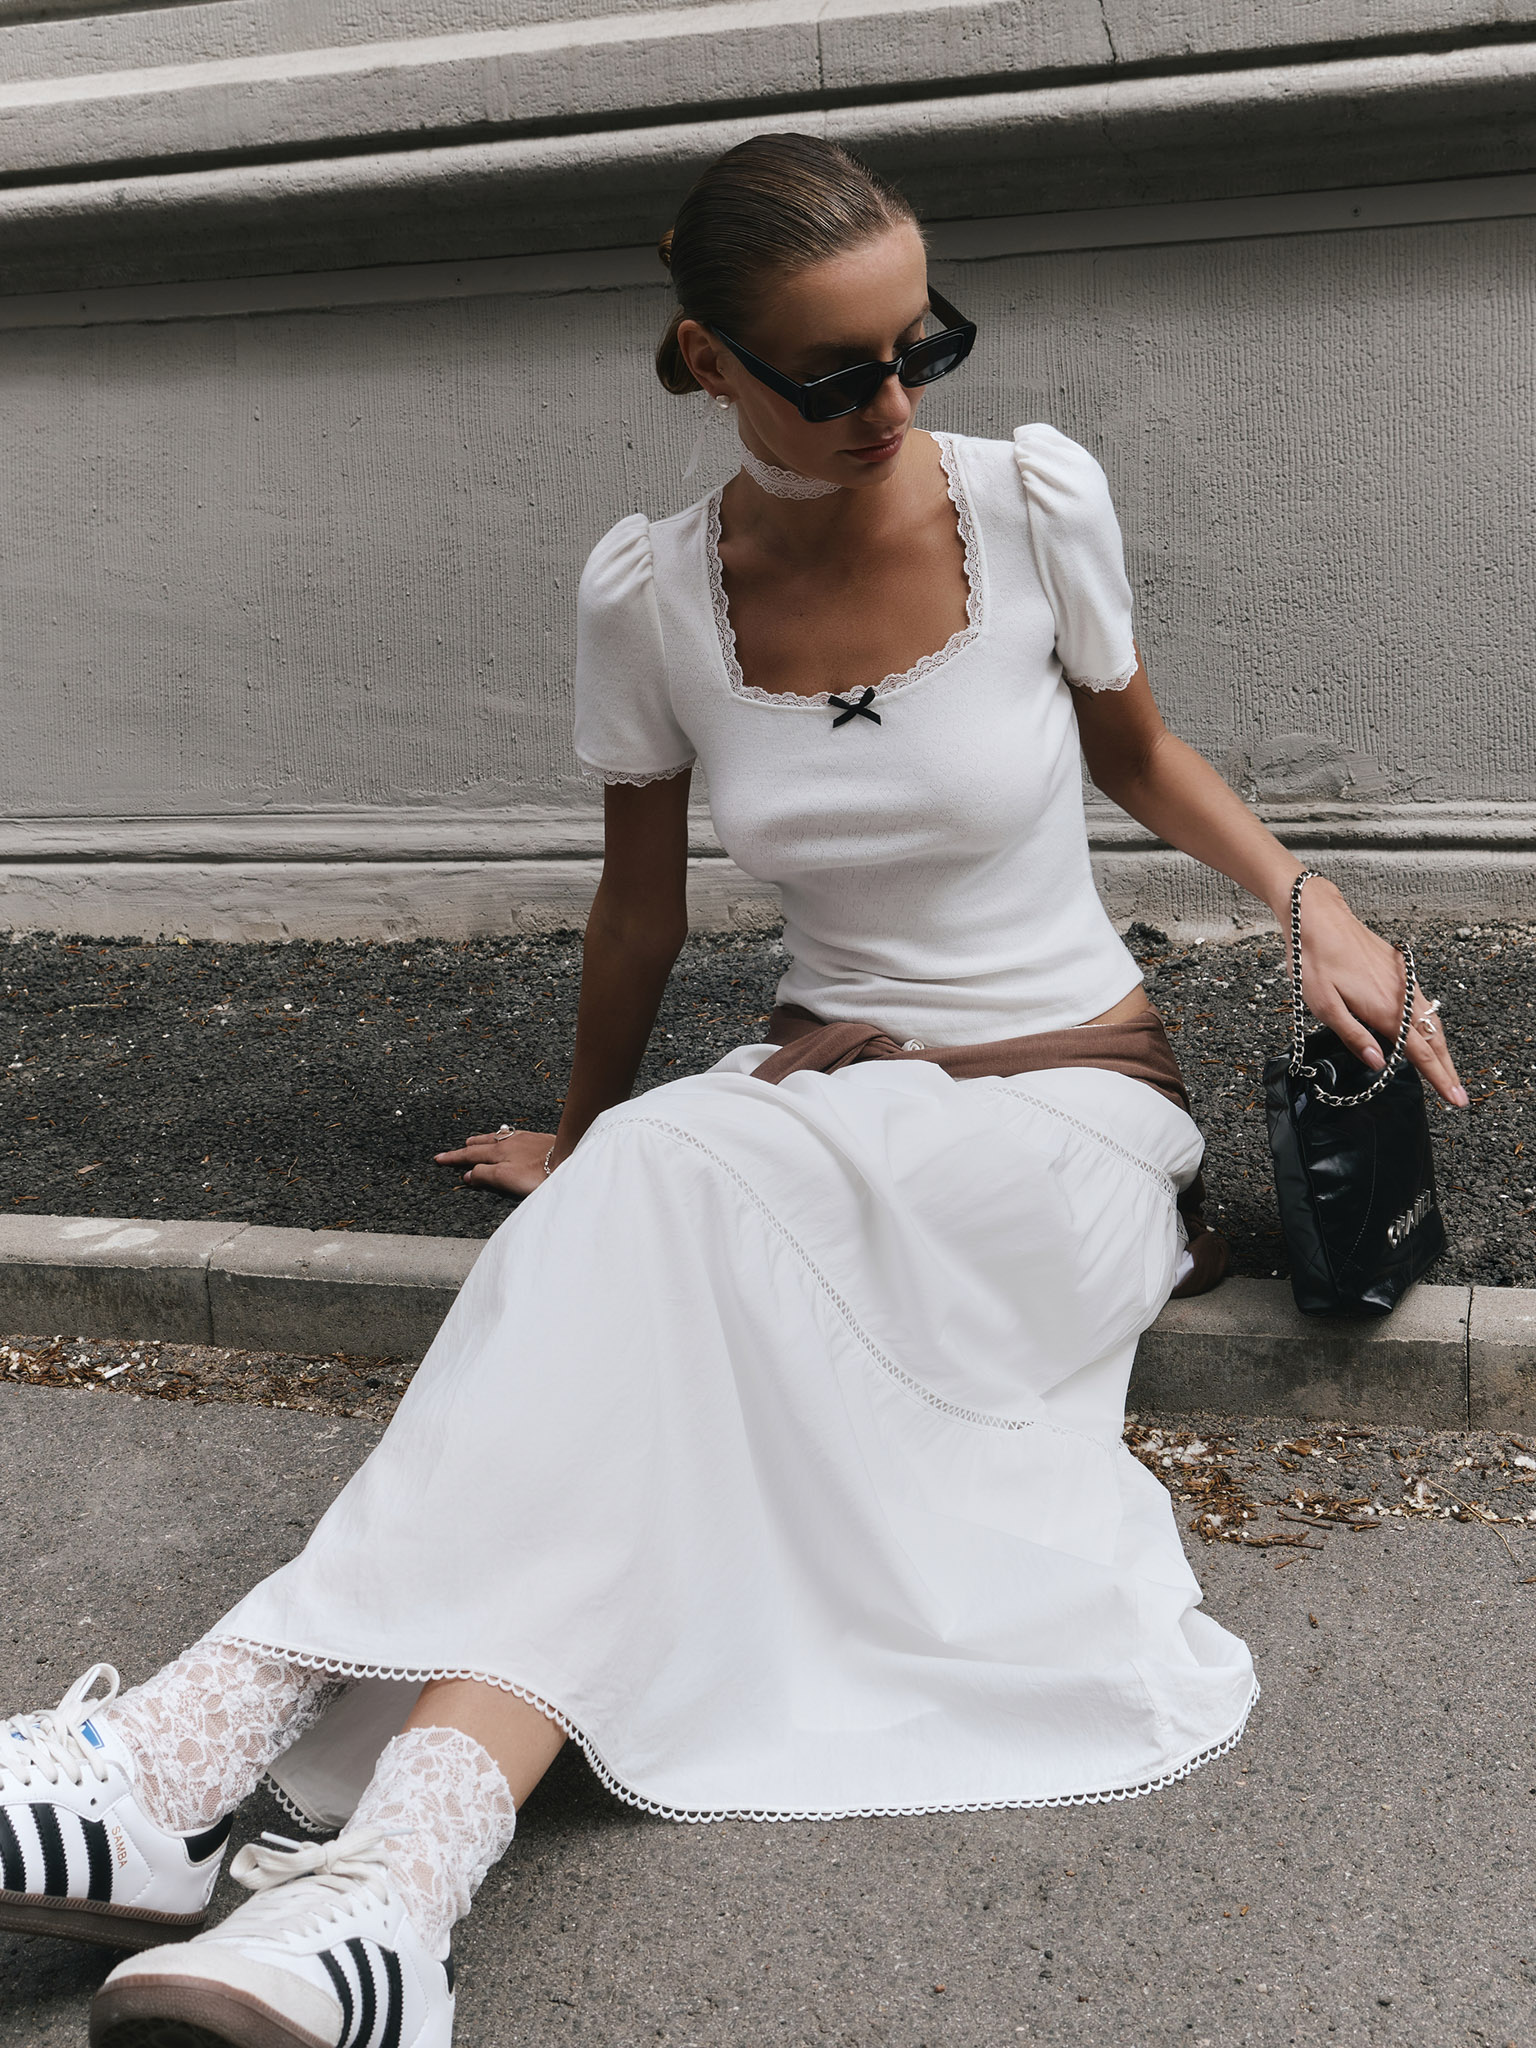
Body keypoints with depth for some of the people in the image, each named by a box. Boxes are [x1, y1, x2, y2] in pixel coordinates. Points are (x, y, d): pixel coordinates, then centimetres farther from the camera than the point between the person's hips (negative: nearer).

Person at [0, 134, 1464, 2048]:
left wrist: (1310, 900, -3)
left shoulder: (1034, 501, -7)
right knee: (625, 1206, -34)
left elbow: (1136, 753, 12)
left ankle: (220, 1727, -37)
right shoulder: (649, 596, -4)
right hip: (821, 1097, 2)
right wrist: (582, 1137, 21)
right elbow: (642, 912, 10)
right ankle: (388, 1890, -44)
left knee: (651, 1215, -32)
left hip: (1067, 1106, -2)